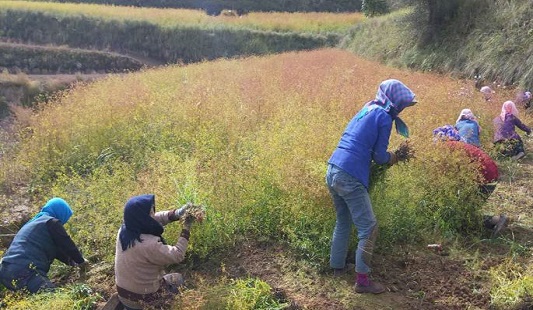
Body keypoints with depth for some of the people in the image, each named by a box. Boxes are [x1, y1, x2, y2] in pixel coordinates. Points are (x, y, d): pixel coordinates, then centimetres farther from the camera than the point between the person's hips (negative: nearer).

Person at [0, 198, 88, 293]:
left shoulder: (33, 222, 29)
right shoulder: (52, 222, 0)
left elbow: (55, 249, 35)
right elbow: (67, 245, 5)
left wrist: (71, 261, 36)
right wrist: (81, 261, 21)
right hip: (25, 273, -10)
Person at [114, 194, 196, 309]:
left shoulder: (125, 228, -12)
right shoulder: (148, 245, -35)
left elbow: (155, 219, 0)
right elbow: (177, 255, -25)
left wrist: (177, 213, -12)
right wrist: (187, 226, -21)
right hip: (141, 297, -6)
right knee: (178, 279, 16)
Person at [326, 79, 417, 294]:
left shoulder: (366, 109, 18)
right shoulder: (384, 117, -6)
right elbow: (380, 157, -5)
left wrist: (389, 155, 21)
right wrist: (393, 158, 16)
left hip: (332, 172, 9)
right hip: (350, 178, -9)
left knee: (343, 222, 23)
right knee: (368, 228, 1)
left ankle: (337, 266, 34)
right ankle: (362, 280, 5)